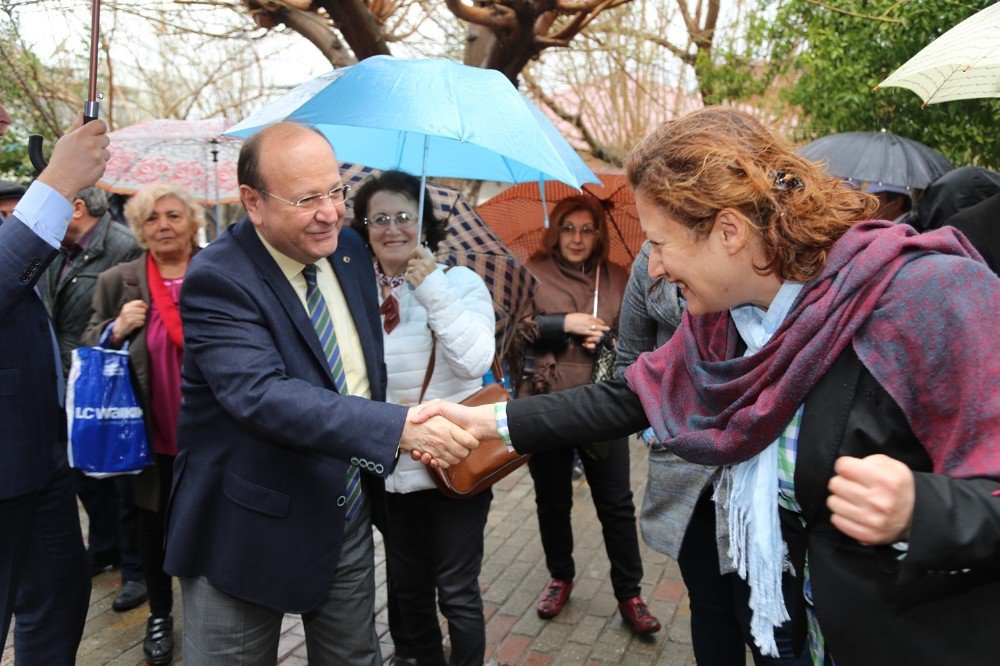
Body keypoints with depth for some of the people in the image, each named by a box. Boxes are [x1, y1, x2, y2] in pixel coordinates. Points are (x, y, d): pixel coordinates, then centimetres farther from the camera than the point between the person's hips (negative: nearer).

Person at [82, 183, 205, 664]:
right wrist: (116, 330, -14)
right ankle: (160, 615, 37)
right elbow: (89, 352, 5)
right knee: (153, 523, 16)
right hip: (150, 433, 2)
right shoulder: (116, 282, 1)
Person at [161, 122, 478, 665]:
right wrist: (399, 427, -44)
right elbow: (264, 395, -35)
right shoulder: (217, 280, -22)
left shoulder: (349, 249, 1)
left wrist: (412, 432, 7)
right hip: (249, 530, -6)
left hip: (349, 514, 6)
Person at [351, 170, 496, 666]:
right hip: (388, 470, 4)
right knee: (406, 587, 20)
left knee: (456, 592, 7)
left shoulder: (460, 283, -5)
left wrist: (431, 289, -21)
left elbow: (475, 360, -20)